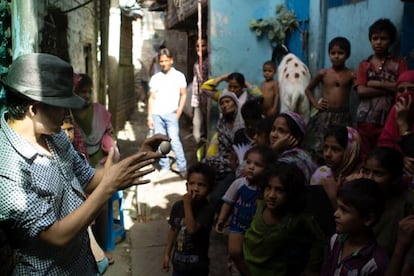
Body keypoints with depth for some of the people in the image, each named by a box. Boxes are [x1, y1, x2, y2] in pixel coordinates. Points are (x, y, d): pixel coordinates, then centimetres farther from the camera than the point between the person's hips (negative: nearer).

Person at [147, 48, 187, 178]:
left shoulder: (179, 76, 5)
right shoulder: (155, 78, 11)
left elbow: (183, 95, 5)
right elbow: (151, 98, 11)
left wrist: (179, 112, -5)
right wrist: (149, 116, 5)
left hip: (171, 114, -3)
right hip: (157, 114, 3)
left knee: (174, 140, -11)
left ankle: (182, 168, -5)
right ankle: (164, 166, 13)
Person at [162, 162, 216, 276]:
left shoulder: (207, 210, -21)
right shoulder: (178, 206, -6)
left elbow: (192, 229, -33)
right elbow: (173, 230, 6)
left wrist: (187, 205, -29)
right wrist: (167, 253, 9)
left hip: (197, 266, -4)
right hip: (178, 262, 4)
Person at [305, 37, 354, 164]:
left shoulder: (351, 75, 1)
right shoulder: (323, 73, 4)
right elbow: (308, 89, 15)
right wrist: (315, 103, 5)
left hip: (343, 117, -1)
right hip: (324, 116, 1)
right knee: (317, 150, 2)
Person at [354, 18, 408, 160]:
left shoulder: (399, 63, 6)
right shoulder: (364, 65, 8)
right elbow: (361, 91, -7)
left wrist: (377, 83, -8)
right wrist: (390, 88, -10)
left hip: (388, 121, -1)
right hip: (365, 121, 2)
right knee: (364, 158, 6)